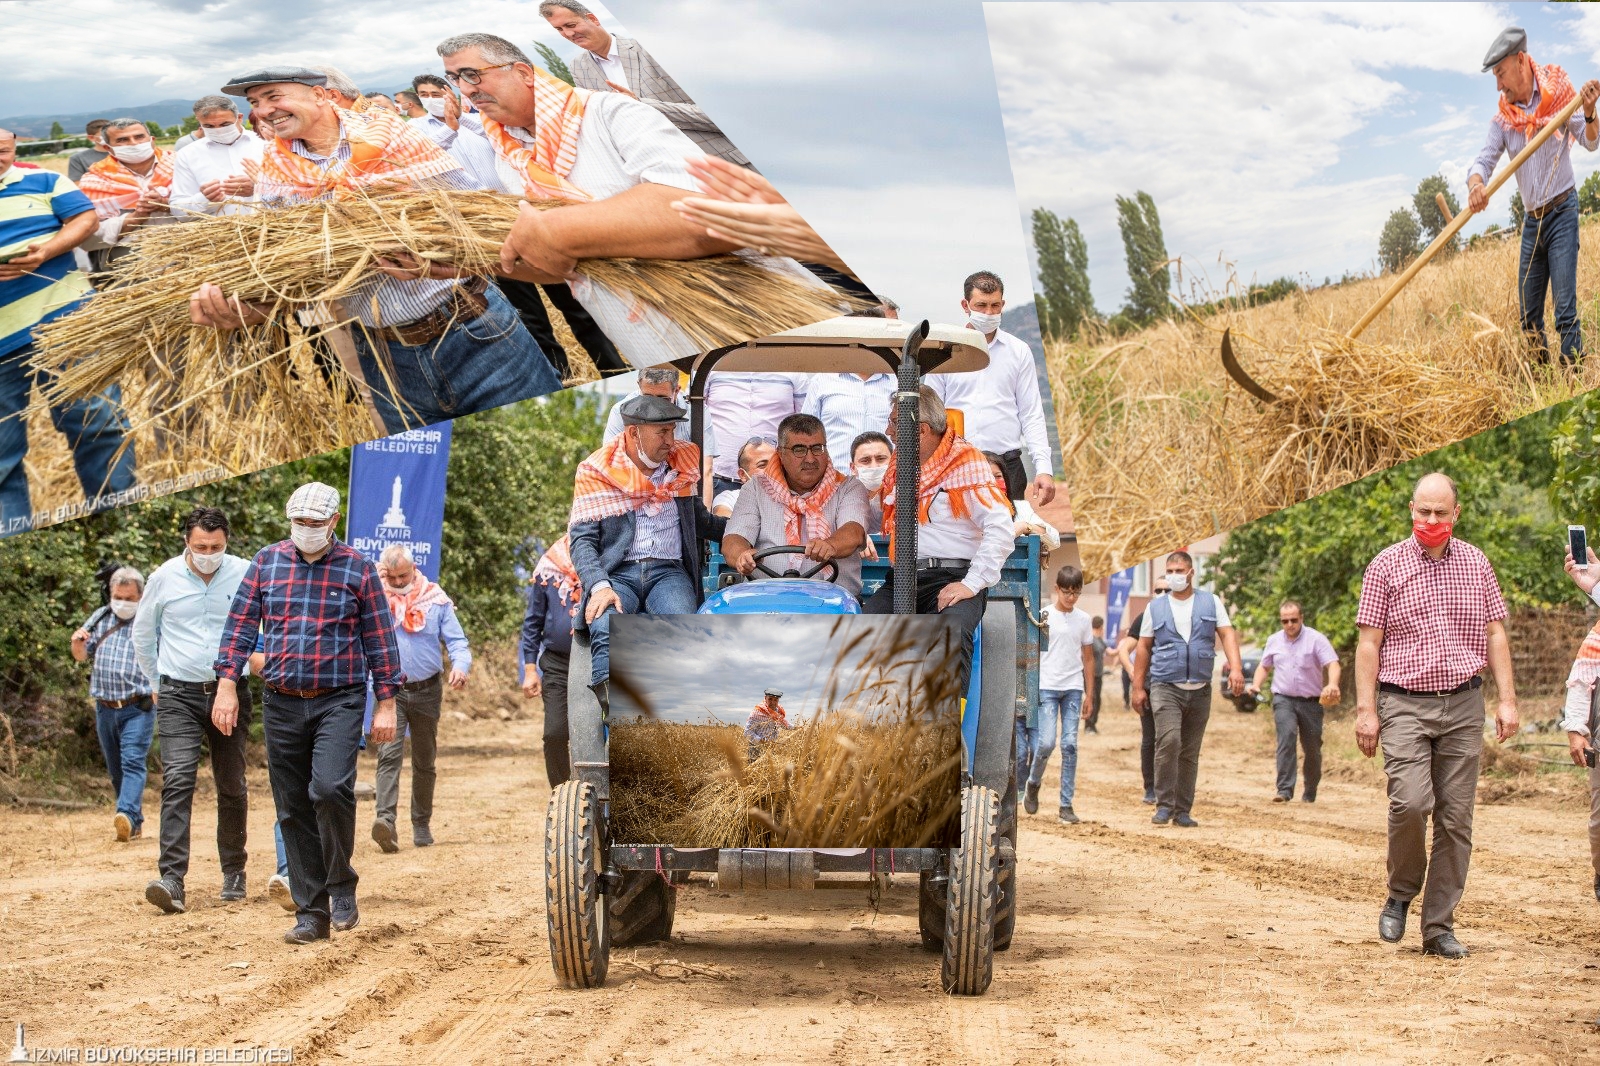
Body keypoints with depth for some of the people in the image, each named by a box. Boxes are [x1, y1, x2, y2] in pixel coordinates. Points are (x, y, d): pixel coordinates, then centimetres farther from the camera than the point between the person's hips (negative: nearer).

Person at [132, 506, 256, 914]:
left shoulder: (246, 575, -4)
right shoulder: (165, 578, 1)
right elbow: (143, 632, 17)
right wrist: (157, 680, 20)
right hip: (179, 696, 0)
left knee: (232, 786, 8)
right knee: (177, 780, -14)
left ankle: (234, 873, 22)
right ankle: (171, 879, -22)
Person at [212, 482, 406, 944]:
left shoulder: (358, 568, 2)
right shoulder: (267, 562, 8)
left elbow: (380, 638, 3)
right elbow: (240, 624, 9)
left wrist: (386, 704, 0)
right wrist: (226, 686, 1)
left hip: (339, 701, -3)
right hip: (282, 703, 3)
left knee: (330, 788, -23)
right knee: (293, 811, 4)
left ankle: (341, 885, -2)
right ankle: (311, 912, 12)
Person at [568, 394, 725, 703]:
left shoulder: (682, 464, 16)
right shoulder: (595, 472, 5)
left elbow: (700, 522, 28)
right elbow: (582, 539, -1)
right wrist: (599, 586, -19)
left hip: (668, 572, 2)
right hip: (615, 573, -2)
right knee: (605, 626, -36)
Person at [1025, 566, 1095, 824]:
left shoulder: (1083, 619, 8)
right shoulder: (1043, 616, -1)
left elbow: (1088, 657, 13)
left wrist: (1089, 694, 11)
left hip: (1073, 689, 3)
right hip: (1047, 687, -3)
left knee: (1070, 745, -2)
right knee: (1046, 742, -12)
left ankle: (1066, 805, 1)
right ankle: (1033, 783, 17)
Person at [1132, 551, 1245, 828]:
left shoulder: (1211, 602, 8)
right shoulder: (1156, 607, 8)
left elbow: (1227, 634, 0)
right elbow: (1144, 647, 10)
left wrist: (1236, 668, -16)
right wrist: (1138, 687, 5)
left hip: (1200, 690, 2)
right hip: (1165, 687, -2)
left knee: (1190, 753, 6)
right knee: (1168, 740, -20)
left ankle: (1182, 810, 14)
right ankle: (1164, 804, -13)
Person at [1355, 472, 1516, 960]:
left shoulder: (1476, 564, 9)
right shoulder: (1387, 565, 1)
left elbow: (1495, 634, 12)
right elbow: (1368, 642, 0)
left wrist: (1507, 699, 3)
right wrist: (1365, 710, -7)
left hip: (1463, 705, 3)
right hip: (1404, 704, -3)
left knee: (1456, 818, 1)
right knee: (1410, 801, -20)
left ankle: (1439, 927, 8)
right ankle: (1400, 894, 6)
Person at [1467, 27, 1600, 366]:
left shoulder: (1559, 94, -7)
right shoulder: (1503, 119, 4)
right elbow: (1484, 160, -7)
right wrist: (1475, 184, -31)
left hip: (1561, 211, -5)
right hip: (1531, 220, 5)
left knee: (1565, 308, -14)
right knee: (1529, 314, 7)